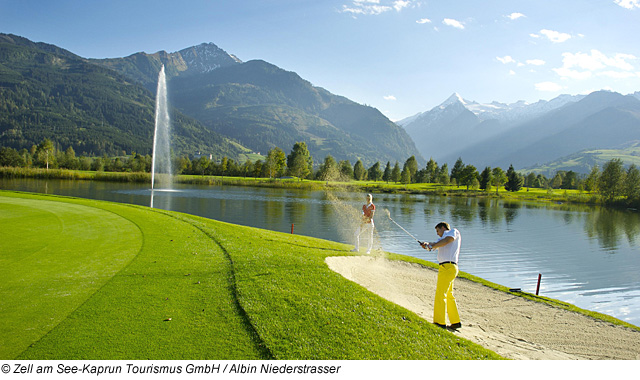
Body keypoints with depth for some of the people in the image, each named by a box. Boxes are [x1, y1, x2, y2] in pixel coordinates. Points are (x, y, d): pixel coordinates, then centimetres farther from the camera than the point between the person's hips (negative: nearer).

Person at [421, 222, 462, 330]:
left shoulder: (454, 232, 5)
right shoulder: (443, 238, 28)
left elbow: (446, 241, -16)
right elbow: (434, 245, 12)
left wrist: (432, 246, -12)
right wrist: (427, 245, -9)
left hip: (448, 267, -9)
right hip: (445, 268, 9)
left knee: (440, 295, -9)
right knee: (449, 296, 15)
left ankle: (439, 322, -8)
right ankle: (456, 322, 22)